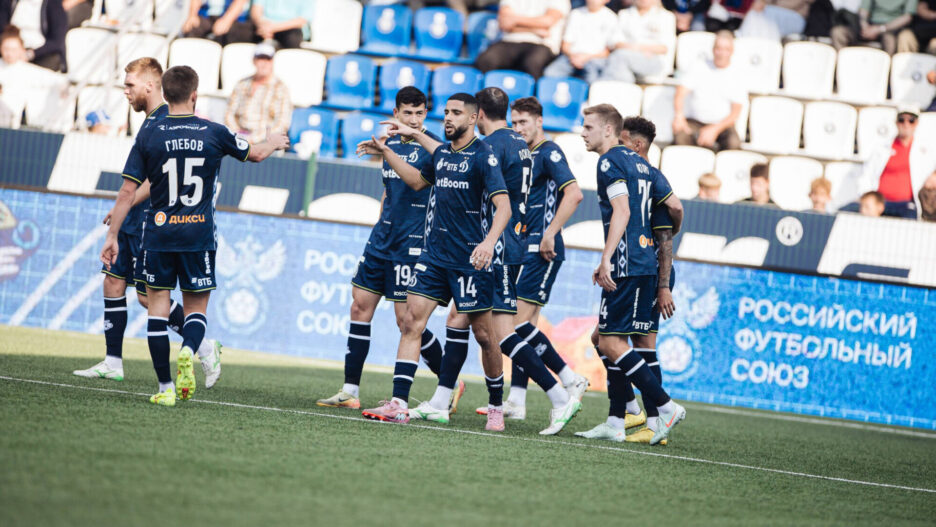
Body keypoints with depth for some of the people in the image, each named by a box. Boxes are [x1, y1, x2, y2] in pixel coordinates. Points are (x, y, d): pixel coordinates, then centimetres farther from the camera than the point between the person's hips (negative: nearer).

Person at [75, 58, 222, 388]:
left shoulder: (167, 121, -16)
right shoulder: (150, 120, 15)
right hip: (133, 224, 10)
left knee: (148, 296, -7)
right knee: (113, 282, 7)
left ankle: (206, 347, 3)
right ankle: (113, 363, 10)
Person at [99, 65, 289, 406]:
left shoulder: (148, 136, -3)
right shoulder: (214, 133, -1)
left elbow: (127, 192, -4)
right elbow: (255, 154, 19)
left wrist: (112, 235, 4)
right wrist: (274, 143, 41)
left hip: (159, 234, 0)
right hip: (199, 236, 0)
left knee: (158, 305, 7)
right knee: (196, 307, 12)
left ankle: (166, 387, 2)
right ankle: (188, 352, -20)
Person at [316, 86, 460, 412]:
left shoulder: (431, 147, -10)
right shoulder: (390, 143, 13)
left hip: (411, 243, -7)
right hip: (382, 239, 7)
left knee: (407, 320, -8)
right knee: (360, 307, 4)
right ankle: (350, 391, 8)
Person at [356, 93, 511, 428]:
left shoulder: (482, 156, -9)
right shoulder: (441, 153, 12)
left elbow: (503, 205, -17)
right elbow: (418, 181, 34)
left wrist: (489, 242, -32)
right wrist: (386, 152, 29)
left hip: (469, 259, -6)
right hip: (434, 254, 6)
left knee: (482, 333, 2)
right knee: (412, 321, -6)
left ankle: (497, 406, 18)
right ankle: (399, 404, -10)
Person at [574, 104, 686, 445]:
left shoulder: (610, 162, -8)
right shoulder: (638, 163, 19)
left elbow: (622, 211, -19)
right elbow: (673, 205, 21)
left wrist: (606, 259, -23)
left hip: (626, 264, -10)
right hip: (646, 262, 10)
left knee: (612, 343, -9)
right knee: (604, 338, 13)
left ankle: (666, 407, -12)